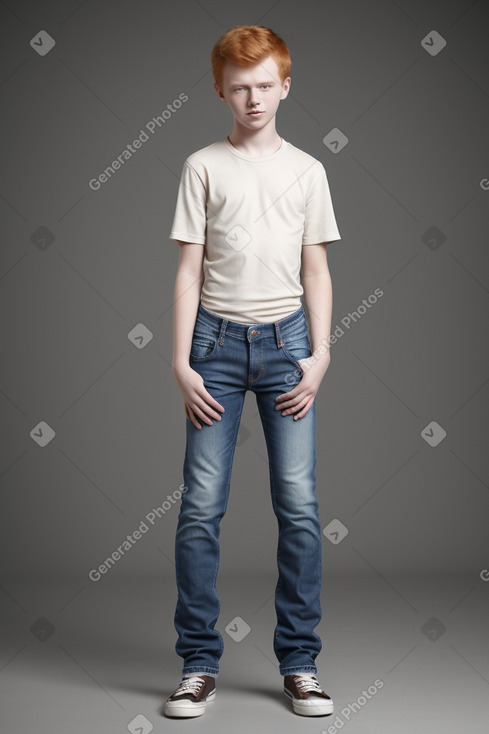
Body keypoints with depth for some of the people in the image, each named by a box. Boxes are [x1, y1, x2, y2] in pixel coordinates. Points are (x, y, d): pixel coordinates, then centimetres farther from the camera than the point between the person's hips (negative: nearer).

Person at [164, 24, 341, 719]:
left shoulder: (307, 171, 11)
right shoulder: (203, 167, 7)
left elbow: (316, 271, 11)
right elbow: (189, 271, 4)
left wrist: (319, 354, 0)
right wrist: (182, 360, -3)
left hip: (286, 340, 1)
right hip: (218, 340, -1)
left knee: (299, 504, -3)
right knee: (201, 505, -5)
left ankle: (299, 662, 8)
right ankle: (199, 663, 6)